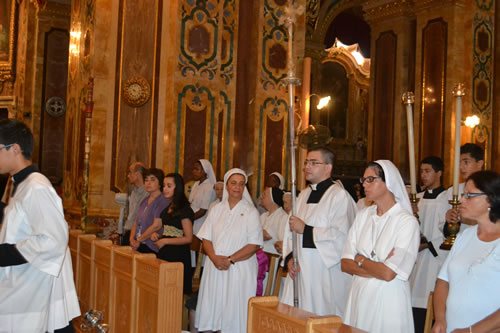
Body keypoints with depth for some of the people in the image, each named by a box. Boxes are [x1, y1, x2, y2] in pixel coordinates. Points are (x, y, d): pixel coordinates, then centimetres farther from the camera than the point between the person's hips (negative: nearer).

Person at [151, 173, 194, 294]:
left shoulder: (184, 210, -12)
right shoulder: (167, 208, 13)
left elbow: (188, 238, -15)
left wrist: (165, 241, -15)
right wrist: (157, 235, 3)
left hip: (178, 256, -8)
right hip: (165, 253, 8)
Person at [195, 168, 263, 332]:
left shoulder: (251, 212, -1)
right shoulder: (217, 209, 10)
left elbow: (254, 245, -8)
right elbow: (206, 238, 6)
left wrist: (230, 260, -15)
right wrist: (215, 258, -12)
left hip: (239, 269, -3)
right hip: (215, 267, 4)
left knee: (234, 308, -4)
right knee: (213, 305, 4)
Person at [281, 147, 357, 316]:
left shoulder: (339, 196, -10)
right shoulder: (304, 195, 15)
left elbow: (341, 236, -21)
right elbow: (290, 231, 15)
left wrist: (305, 229, -15)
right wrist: (289, 257, -1)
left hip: (325, 276, -7)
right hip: (299, 271, 7)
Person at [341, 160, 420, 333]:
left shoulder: (407, 221, -13)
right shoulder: (363, 215, 4)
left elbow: (389, 274, -19)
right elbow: (345, 264, 0)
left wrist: (360, 260, -4)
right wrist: (378, 269, -14)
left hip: (387, 300, -5)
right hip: (359, 296, 5)